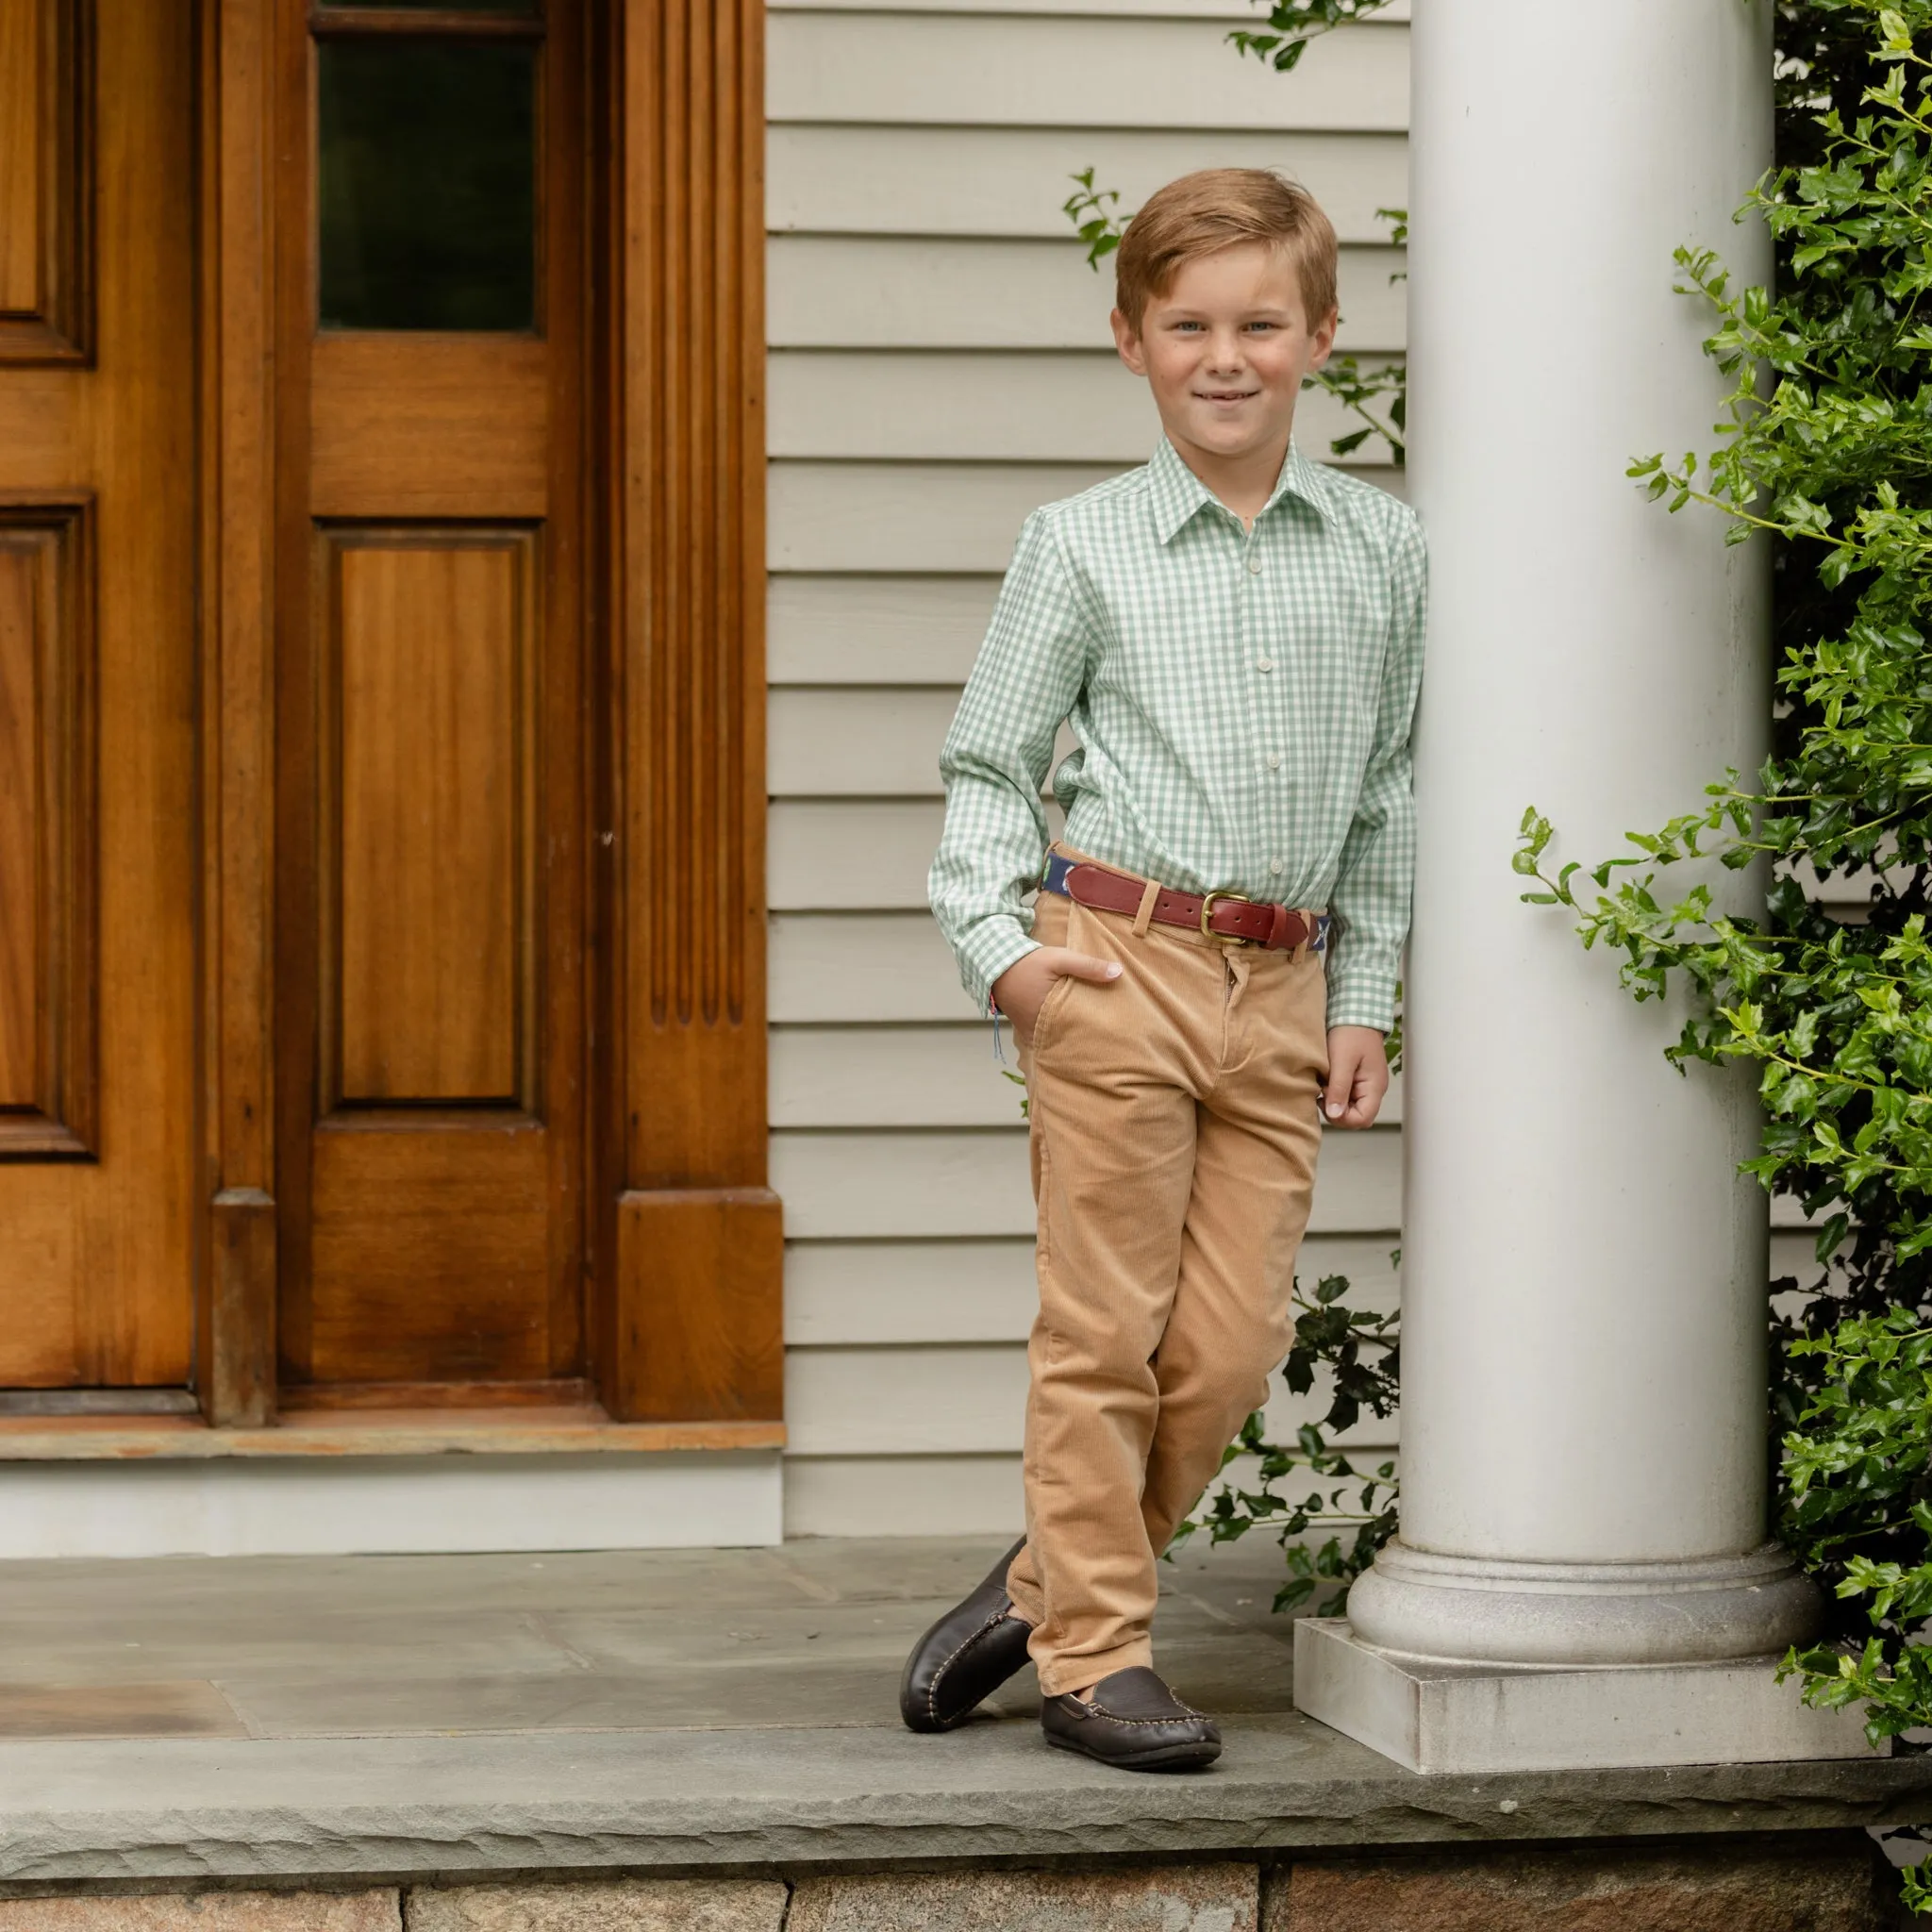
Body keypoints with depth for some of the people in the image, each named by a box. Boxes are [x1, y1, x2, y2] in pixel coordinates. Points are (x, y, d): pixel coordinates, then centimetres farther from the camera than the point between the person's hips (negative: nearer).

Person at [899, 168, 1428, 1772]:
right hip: (1119, 964, -3)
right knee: (1105, 1333, 0)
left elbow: (1386, 793, 15)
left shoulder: (1384, 553, 8)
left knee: (1234, 1343, 2)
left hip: (1283, 989, 3)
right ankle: (1095, 1653, 11)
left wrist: (1365, 999, 11)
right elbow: (989, 759, 6)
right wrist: (996, 942, -7)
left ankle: (1045, 1585, 21)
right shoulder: (1083, 545, 1)